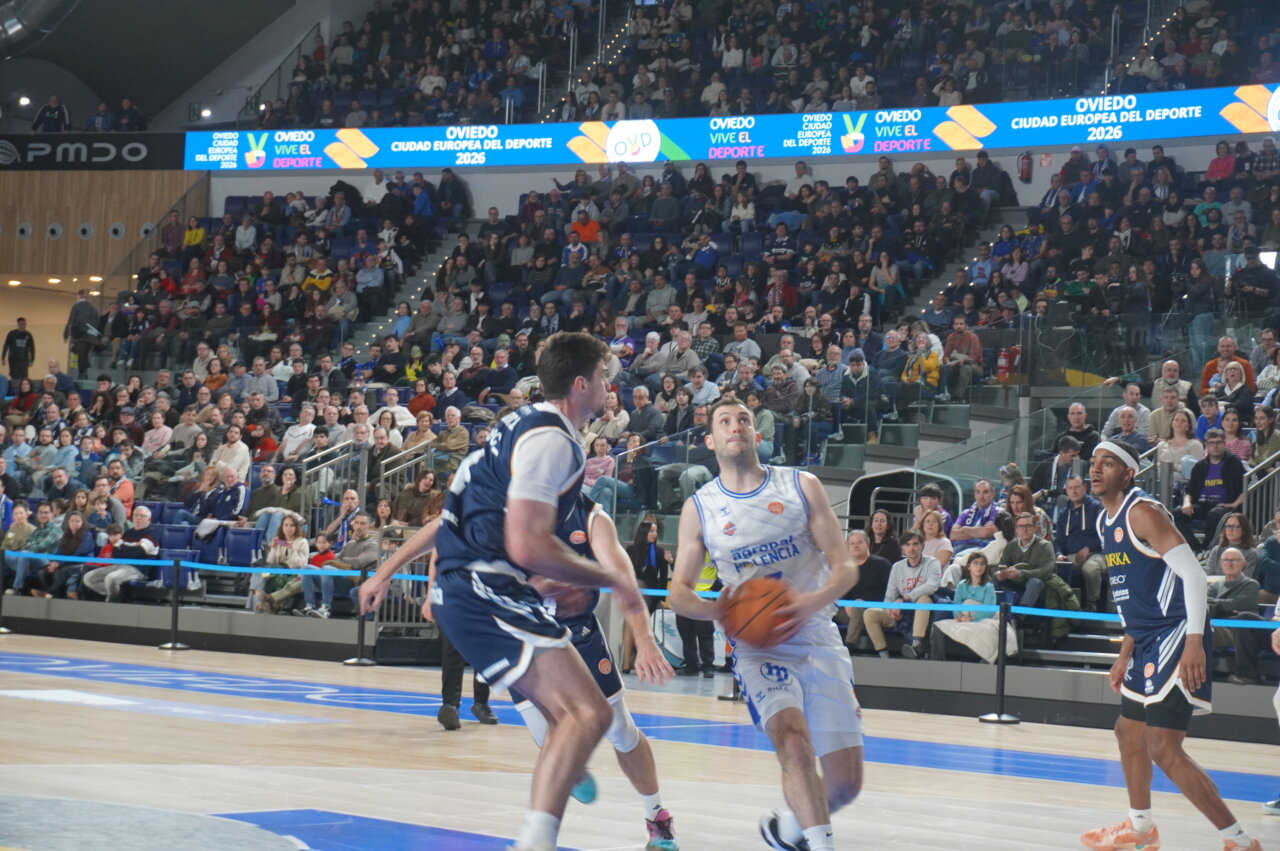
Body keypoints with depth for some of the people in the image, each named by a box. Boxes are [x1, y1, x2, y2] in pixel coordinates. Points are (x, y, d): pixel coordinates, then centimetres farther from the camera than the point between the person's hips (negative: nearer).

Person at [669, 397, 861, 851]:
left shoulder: (801, 486, 1)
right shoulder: (699, 507, 3)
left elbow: (845, 566, 0)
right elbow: (678, 591, 6)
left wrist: (814, 602, -22)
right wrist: (711, 609, -17)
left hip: (818, 639, 2)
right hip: (757, 647, -1)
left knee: (846, 782, -1)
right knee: (792, 737, -31)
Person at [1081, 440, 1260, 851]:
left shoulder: (1142, 512, -15)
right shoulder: (1106, 522, 14)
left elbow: (1193, 574, -22)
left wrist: (1194, 643, -30)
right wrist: (1125, 656, 22)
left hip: (1177, 636, -10)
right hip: (1149, 642, 10)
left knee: (1163, 748, -15)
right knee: (1128, 732, 23)